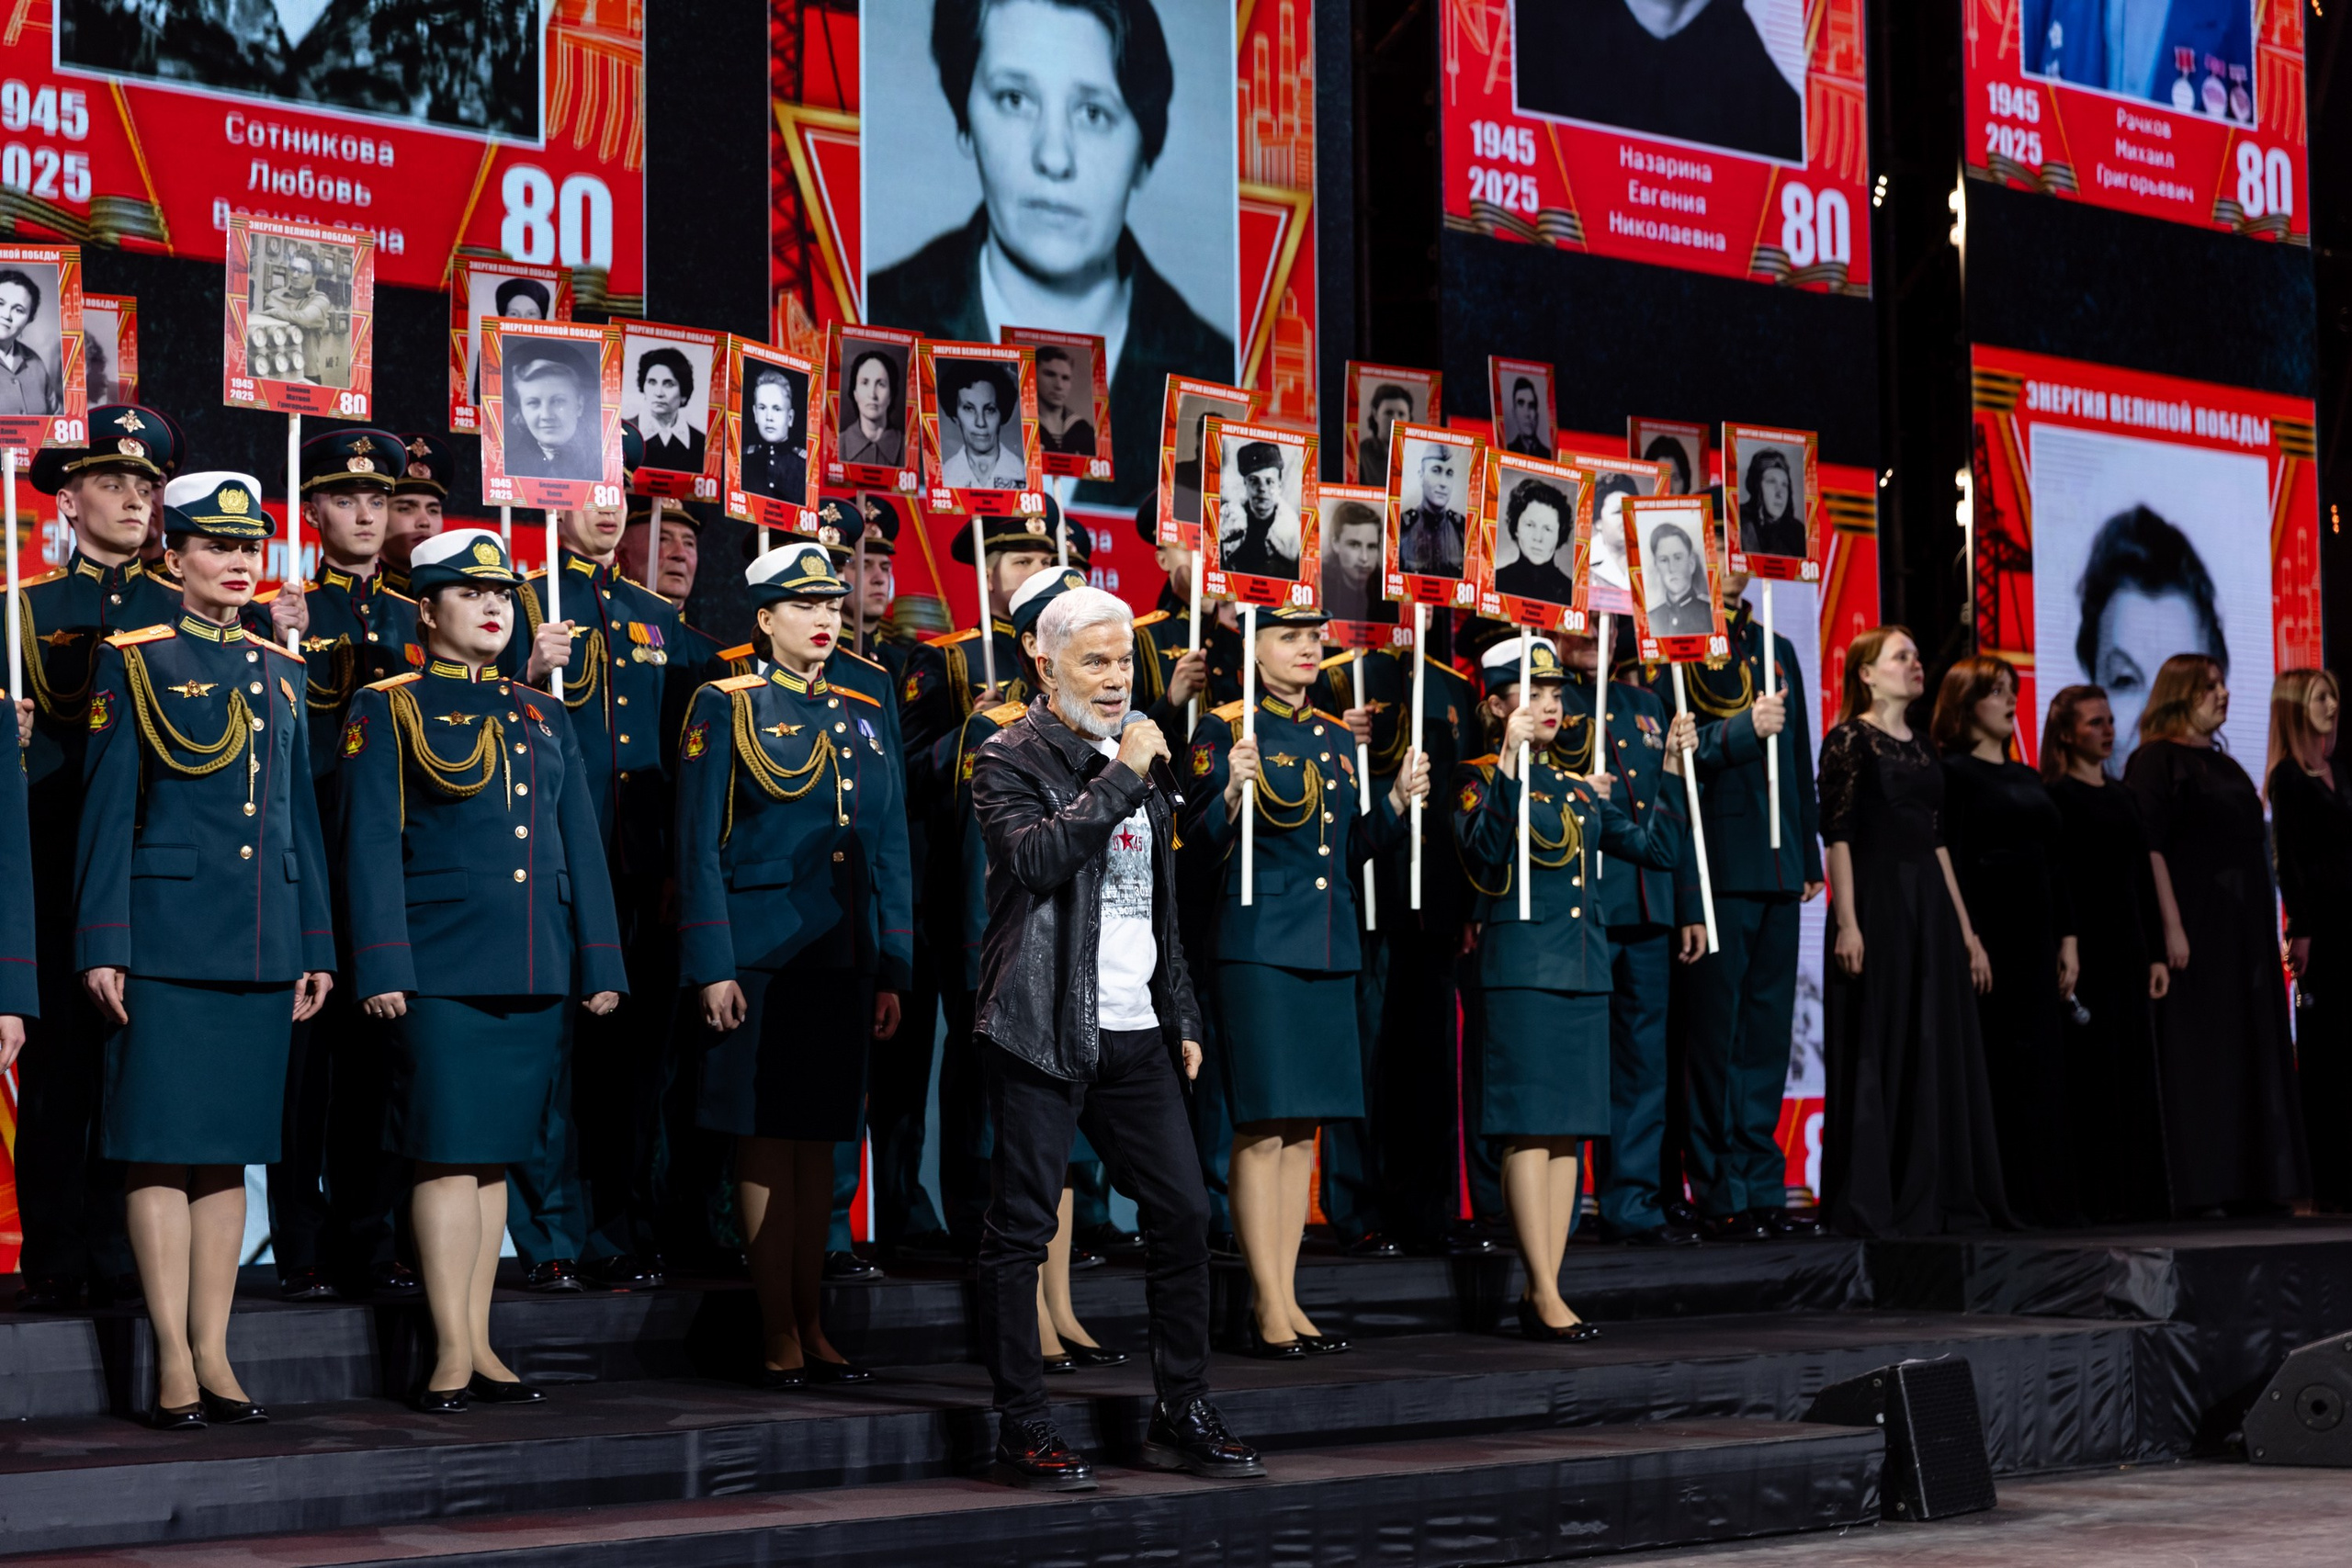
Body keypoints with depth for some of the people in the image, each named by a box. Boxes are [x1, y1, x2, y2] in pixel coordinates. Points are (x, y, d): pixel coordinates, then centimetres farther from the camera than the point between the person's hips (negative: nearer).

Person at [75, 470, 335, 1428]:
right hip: (169, 935, -5)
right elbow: (107, 810, -3)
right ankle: (174, 1361, 0)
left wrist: (316, 945, 12)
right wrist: (103, 945, -10)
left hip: (262, 943, 5)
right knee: (163, 1143, -4)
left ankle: (214, 1352, 11)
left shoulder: (280, 674, 15)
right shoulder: (135, 664, 0)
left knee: (230, 1146, 7)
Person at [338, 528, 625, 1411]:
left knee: (496, 1155, 8)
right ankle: (452, 1354, -2)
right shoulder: (388, 710, 2)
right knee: (449, 1152, -6)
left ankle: (479, 1346, 12)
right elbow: (372, 845, -4)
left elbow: (581, 848, 17)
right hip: (441, 967, -5)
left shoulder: (544, 717, 17)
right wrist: (383, 968, -12)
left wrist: (600, 964, 11)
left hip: (534, 973, 5)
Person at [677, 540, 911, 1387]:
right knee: (767, 1138, -2)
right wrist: (712, 968, -11)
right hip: (761, 956, -5)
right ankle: (778, 1333, 3)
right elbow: (700, 847, -4)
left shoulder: (863, 716, 14)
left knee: (819, 1138, 8)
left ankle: (812, 1324, 14)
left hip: (843, 959, 5)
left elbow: (889, 850, 15)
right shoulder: (726, 707, 0)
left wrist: (892, 971, 10)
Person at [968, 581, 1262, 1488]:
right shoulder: (1011, 759, -4)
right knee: (1022, 1227, -3)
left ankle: (1182, 1417, 16)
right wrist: (1120, 778, -18)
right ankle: (1023, 1432, 3)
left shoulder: (1141, 759, 18)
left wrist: (1182, 1014, 21)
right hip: (1044, 1028, -7)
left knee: (1183, 1212, 6)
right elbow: (1034, 856, -23)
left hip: (1135, 1030, 7)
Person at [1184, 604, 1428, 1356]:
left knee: (1303, 1128, 8)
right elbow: (1201, 841, -10)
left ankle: (1286, 1299, 13)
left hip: (1330, 947, 7)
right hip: (1259, 946, -7)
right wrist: (1234, 791, -27)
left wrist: (1398, 799, 5)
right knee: (1261, 1127, -7)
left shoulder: (1339, 736, 15)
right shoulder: (1226, 728, -4)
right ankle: (1268, 1307, -2)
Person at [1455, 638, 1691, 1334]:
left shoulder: (1578, 787, 17)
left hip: (1583, 966, 7)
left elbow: (1658, 848, 15)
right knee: (1529, 1127, -8)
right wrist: (1510, 764, -28)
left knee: (1570, 1128, 5)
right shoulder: (1481, 778, -2)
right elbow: (1483, 849, -22)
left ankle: (1542, 1292, 8)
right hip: (1518, 969, -7)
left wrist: (1674, 769, 8)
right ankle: (1544, 1296, -7)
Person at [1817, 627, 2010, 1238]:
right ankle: (1871, 1204, -2)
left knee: (1939, 1048, 7)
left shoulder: (1920, 747, 16)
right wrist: (1847, 922, -19)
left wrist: (1964, 927, 14)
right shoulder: (1849, 740, -5)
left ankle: (1939, 1198, 12)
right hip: (1876, 902, -7)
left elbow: (1936, 840, 17)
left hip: (1930, 906, 7)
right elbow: (1837, 835, -11)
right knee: (1877, 1052, -6)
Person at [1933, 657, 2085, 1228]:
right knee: (1991, 1067, -7)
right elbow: (1949, 862, -12)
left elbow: (2055, 859, 19)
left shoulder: (2028, 779, 19)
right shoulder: (1953, 774, -5)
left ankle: (2046, 1195, 9)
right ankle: (1997, 1197, -5)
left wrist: (2067, 938, 12)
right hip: (1985, 929, -8)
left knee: (2041, 1064, 6)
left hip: (2034, 934, 8)